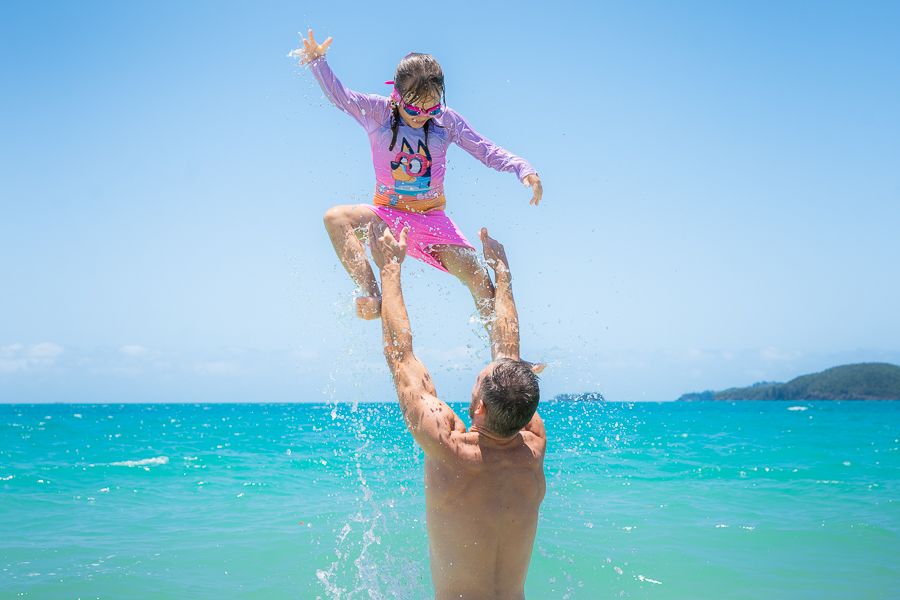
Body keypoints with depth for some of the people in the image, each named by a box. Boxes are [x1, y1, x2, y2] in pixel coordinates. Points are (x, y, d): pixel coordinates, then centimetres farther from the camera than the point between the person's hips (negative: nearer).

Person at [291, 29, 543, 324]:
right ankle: (370, 295, -33)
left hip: (432, 218, 0)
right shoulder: (378, 112, -3)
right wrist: (317, 61, -23)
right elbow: (339, 95, -6)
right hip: (387, 214, 0)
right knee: (335, 218, -29)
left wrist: (524, 170, -16)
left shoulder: (447, 120, -1)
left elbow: (487, 151, 0)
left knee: (478, 277, -19)